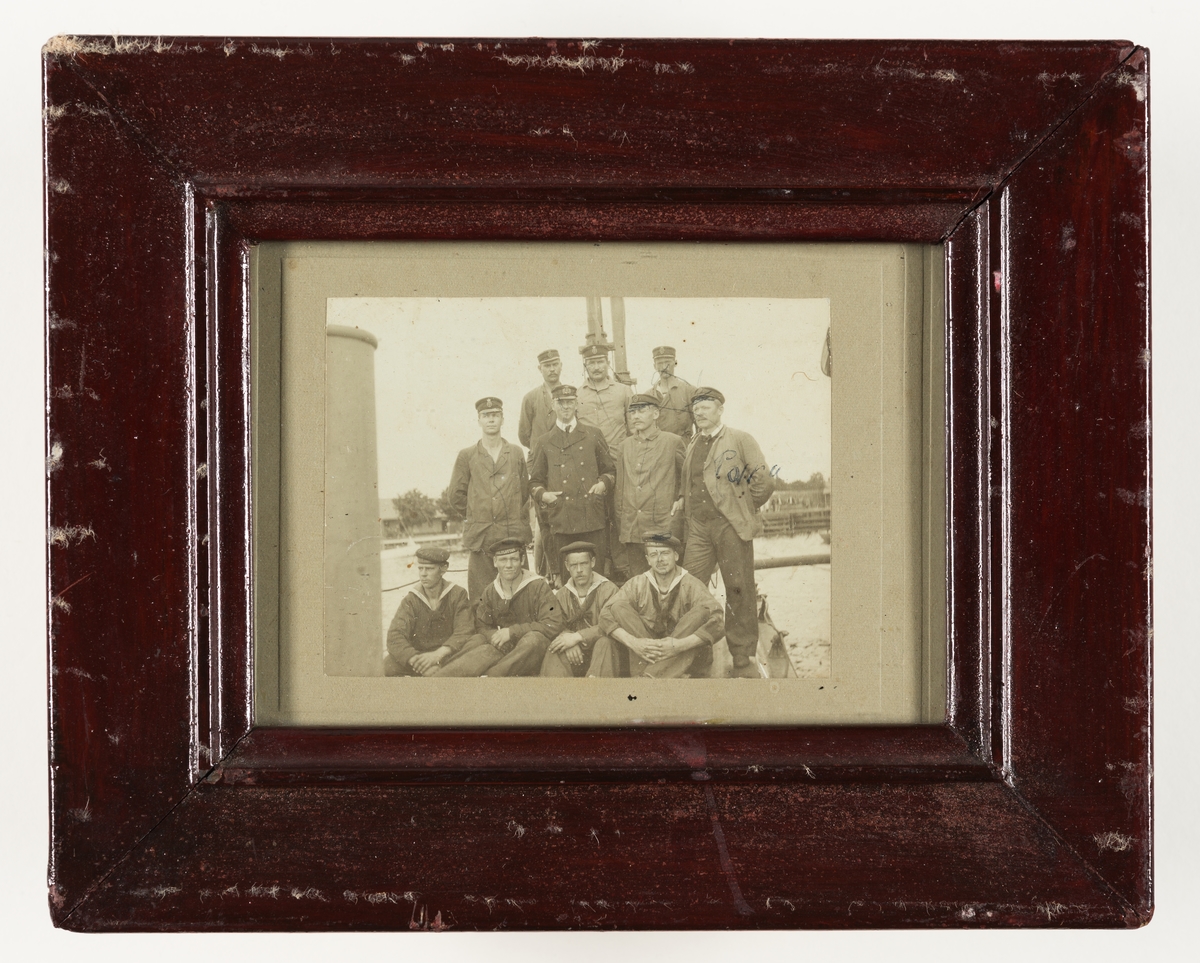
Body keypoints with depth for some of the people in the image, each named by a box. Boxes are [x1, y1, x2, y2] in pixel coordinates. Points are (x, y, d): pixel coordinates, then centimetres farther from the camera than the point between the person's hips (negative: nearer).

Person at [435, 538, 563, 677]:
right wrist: (497, 636, -15)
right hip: (503, 650, 4)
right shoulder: (490, 592, 10)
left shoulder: (538, 587, -5)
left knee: (534, 639, -37)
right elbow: (482, 628, 11)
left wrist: (511, 632, -18)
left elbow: (553, 625, -14)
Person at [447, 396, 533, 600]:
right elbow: (456, 497, 11)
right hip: (481, 537, -1)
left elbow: (525, 492, 16)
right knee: (480, 600, -5)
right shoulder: (466, 456, 8)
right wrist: (477, 517, 10)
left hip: (514, 536, 1)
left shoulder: (516, 454, 12)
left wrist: (516, 521, 9)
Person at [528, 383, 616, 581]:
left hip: (592, 519, 0)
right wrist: (542, 494, -2)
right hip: (560, 519, 0)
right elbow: (535, 480, 18)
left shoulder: (593, 435, 14)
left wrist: (603, 483, -1)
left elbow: (610, 470, 20)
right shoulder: (544, 443, 13)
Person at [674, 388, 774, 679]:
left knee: (739, 590, 0)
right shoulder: (690, 447, 17)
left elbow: (763, 481, -3)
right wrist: (681, 500, 10)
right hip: (698, 527, 4)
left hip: (731, 526, -4)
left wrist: (743, 511, 0)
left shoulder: (740, 440, 2)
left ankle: (743, 658, 9)